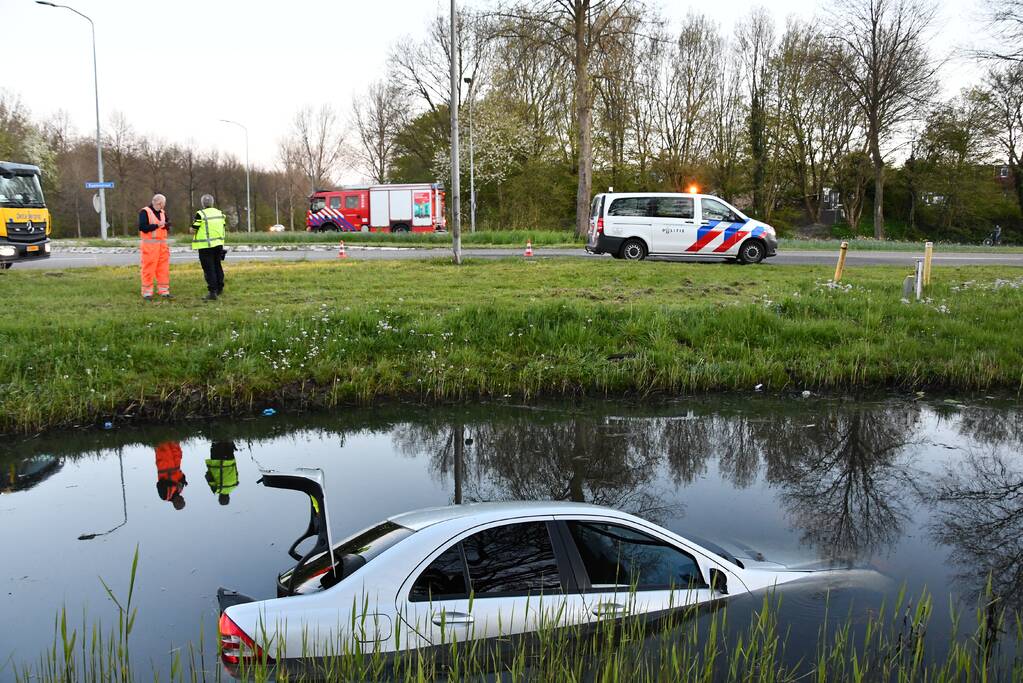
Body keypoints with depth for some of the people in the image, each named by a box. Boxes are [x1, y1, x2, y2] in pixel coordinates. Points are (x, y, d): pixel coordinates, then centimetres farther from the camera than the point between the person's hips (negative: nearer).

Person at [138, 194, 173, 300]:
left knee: (163, 269, 7)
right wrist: (157, 225, -19)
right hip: (149, 245, -6)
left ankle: (164, 291, 13)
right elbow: (142, 227, -16)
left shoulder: (162, 213, 15)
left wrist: (166, 225, -6)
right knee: (148, 269, -4)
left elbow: (168, 228, 17)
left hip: (162, 244, 6)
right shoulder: (145, 212, -6)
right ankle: (147, 293, 1)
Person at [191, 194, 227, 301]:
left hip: (205, 246, -6)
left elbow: (194, 229, -8)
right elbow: (224, 228, 11)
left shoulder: (200, 214, -12)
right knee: (218, 266, 19)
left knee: (209, 269, -2)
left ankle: (212, 292, -5)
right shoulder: (220, 213, 6)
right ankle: (220, 288, 30)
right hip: (218, 244, 6)